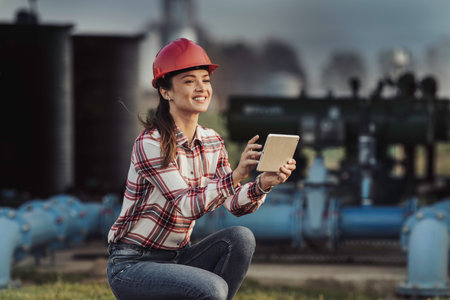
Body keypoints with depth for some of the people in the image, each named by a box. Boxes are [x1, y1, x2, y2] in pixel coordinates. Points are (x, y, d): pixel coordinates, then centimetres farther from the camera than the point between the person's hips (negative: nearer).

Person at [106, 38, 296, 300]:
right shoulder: (150, 144, -18)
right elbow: (187, 206, -28)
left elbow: (235, 204, -4)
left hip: (178, 257, 8)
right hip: (132, 266, -8)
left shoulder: (212, 142, 5)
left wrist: (263, 184, -25)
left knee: (241, 238, -18)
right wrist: (237, 175, -41)